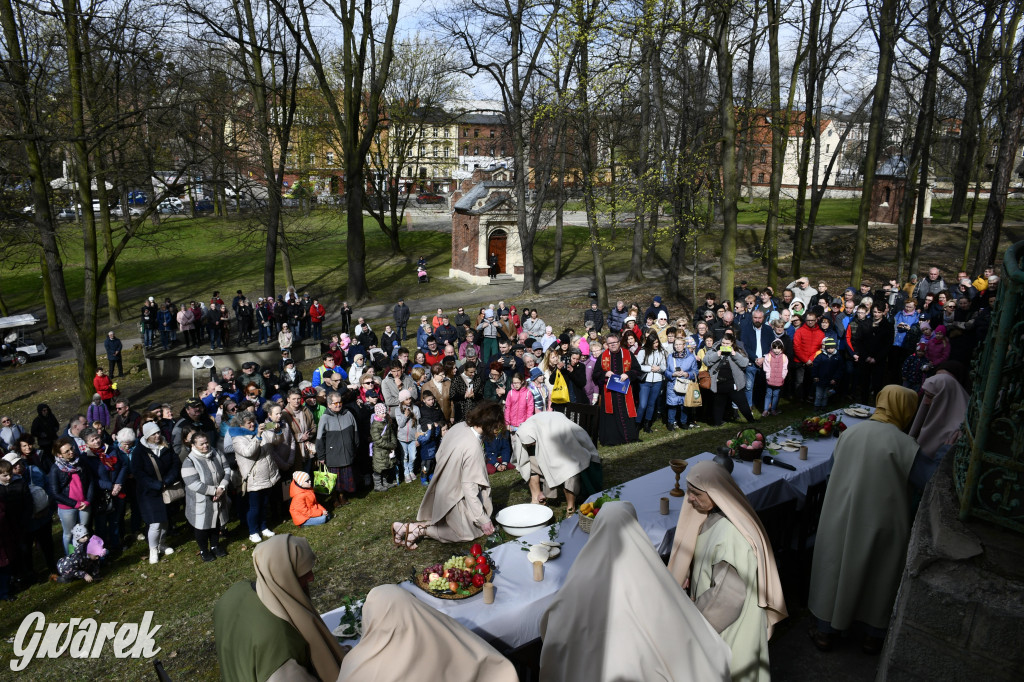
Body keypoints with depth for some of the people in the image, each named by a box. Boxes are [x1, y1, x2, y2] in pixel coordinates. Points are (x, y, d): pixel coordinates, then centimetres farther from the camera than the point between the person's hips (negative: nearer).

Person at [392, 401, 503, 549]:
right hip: (454, 496, -8)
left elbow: (439, 454, 4)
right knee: (468, 533, 8)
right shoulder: (473, 448, -31)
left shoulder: (460, 426, -9)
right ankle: (419, 530, -2)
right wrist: (483, 520, -20)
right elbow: (469, 487, -27)